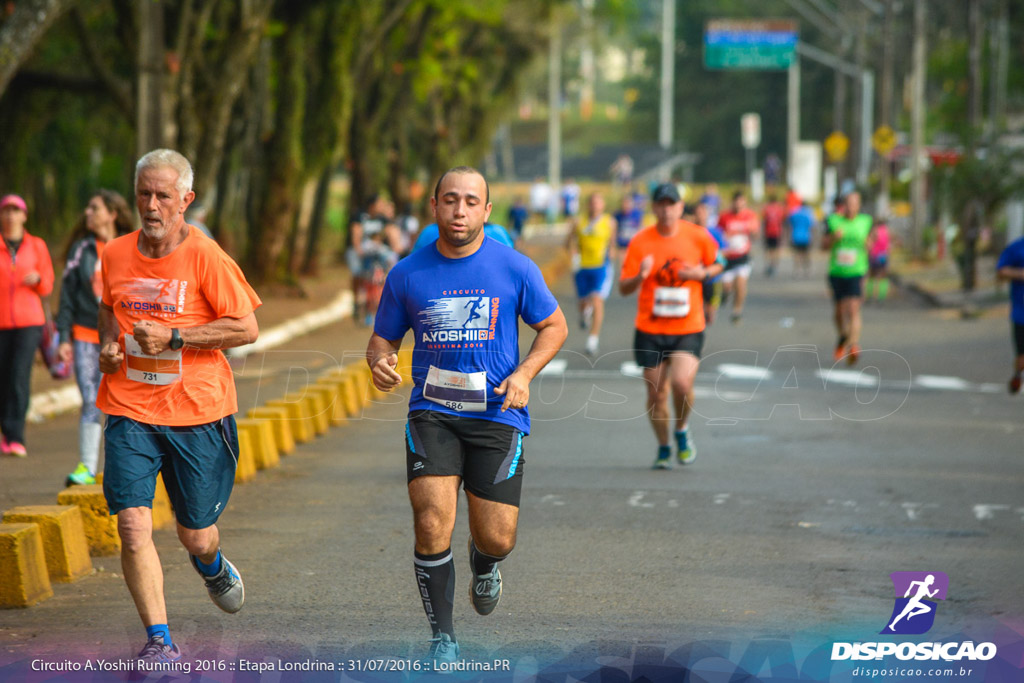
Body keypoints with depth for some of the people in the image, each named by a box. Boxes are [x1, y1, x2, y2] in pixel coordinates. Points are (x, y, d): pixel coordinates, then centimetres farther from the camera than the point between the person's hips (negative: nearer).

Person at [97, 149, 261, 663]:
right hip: (129, 410, 2)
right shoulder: (115, 255, 4)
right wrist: (107, 345, 4)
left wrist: (173, 338, -16)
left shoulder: (205, 257, -9)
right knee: (132, 525, -14)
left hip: (197, 410, -2)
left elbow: (246, 328, -10)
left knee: (195, 535, 9)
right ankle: (158, 639, -4)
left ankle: (212, 566, 48)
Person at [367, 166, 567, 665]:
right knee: (432, 525, -17)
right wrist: (379, 362, -13)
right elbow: (383, 339, 12)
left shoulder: (515, 268, -1)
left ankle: (484, 564, 39)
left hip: (497, 415, 0)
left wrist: (524, 373, -8)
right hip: (432, 413, 0)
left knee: (497, 539, -2)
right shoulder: (407, 275, 2)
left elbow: (554, 327, 10)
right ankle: (442, 637, 1)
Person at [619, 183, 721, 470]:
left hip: (688, 329, -1)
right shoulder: (640, 241, -4)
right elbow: (623, 288, -1)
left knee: (681, 383, -22)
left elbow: (718, 265, 15)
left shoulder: (698, 237, -3)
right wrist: (640, 276, -23)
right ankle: (663, 448, 27)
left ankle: (682, 432, 8)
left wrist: (703, 273, -8)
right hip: (650, 330, 1)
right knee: (656, 394, 4)